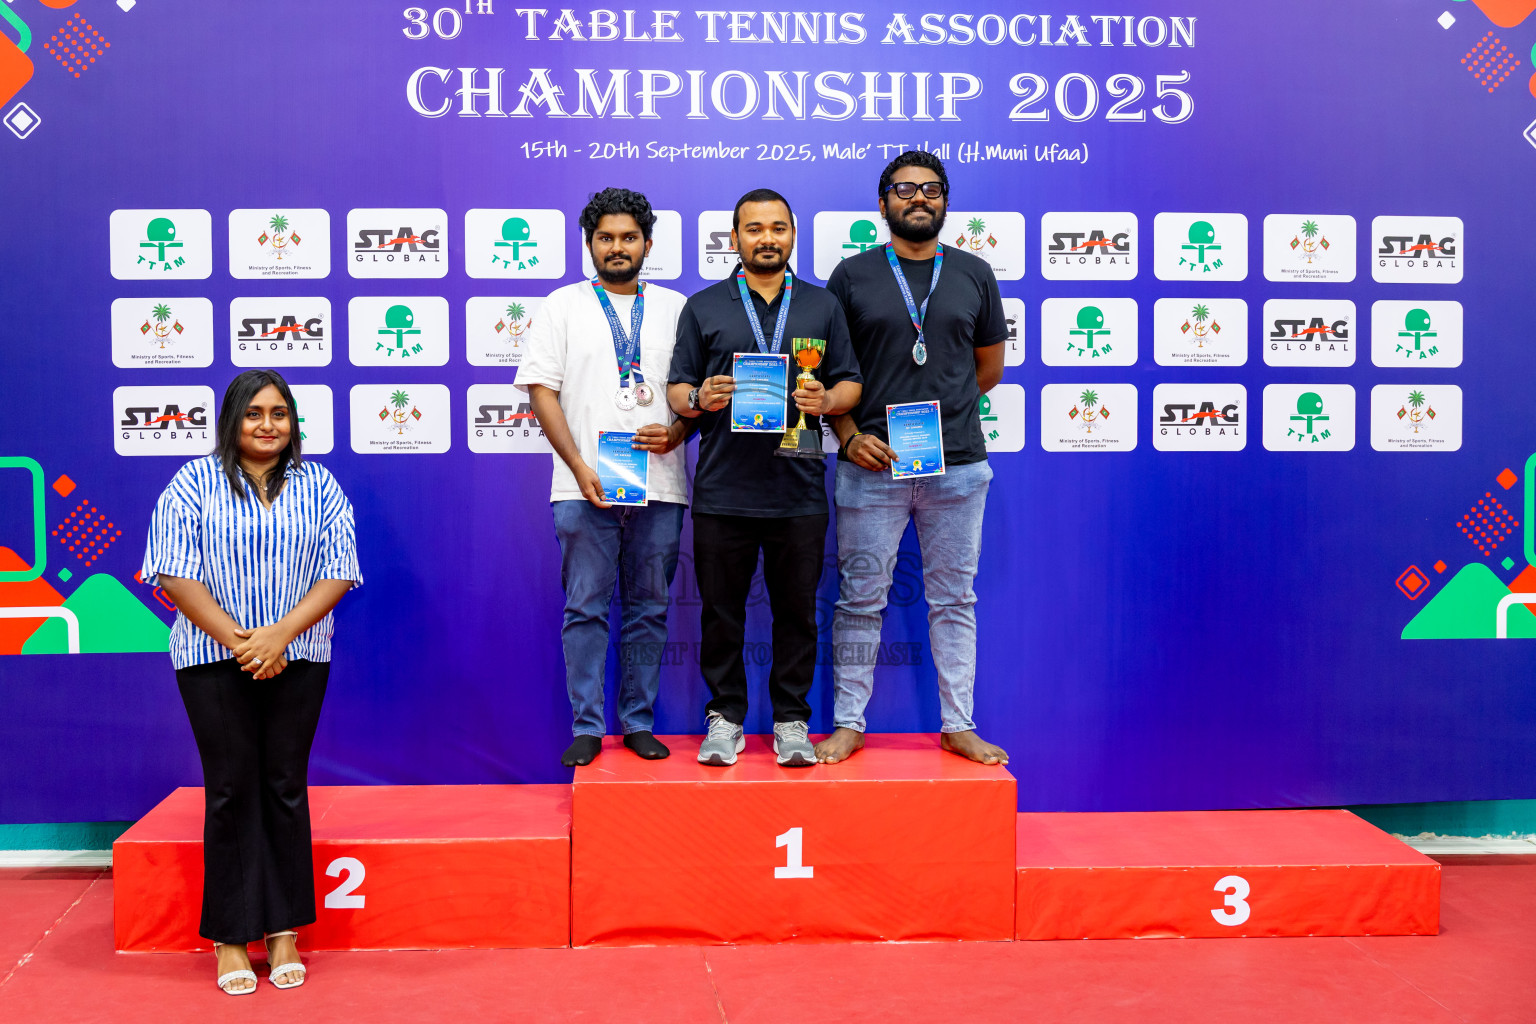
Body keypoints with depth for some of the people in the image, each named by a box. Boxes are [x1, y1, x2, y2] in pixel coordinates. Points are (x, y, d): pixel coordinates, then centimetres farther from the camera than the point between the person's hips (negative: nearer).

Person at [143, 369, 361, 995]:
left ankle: (284, 931, 12)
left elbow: (337, 572, 1)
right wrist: (236, 640, -14)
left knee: (286, 786, 4)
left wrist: (280, 634, -13)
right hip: (214, 660, -2)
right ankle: (229, 938, 7)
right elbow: (175, 575, -5)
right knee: (231, 790, -1)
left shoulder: (318, 485, 7)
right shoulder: (195, 483, 2)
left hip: (298, 659, 2)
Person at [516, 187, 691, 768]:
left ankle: (638, 722, 15)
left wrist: (676, 431, -8)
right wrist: (579, 466, -8)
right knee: (586, 609, 0)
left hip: (660, 485, 2)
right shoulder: (563, 305, 8)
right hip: (585, 486, -1)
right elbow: (541, 389, 2)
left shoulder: (676, 307, 13)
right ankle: (586, 726, 7)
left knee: (649, 609, 6)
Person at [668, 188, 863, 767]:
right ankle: (725, 717, 17)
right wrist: (699, 399, -14)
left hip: (799, 492, 1)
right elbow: (677, 388, 8)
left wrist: (826, 401, -10)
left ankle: (791, 719, 17)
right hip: (722, 491, 0)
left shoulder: (822, 306, 12)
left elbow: (851, 384, 11)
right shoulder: (703, 307, 9)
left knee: (797, 610, 5)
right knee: (721, 611, 5)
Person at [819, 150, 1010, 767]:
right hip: (871, 463, -1)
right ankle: (849, 724, 14)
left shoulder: (973, 275, 10)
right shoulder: (853, 275, 5)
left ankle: (958, 726, 16)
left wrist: (940, 411, 12)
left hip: (958, 465, 2)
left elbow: (990, 368, 18)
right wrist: (850, 434, -6)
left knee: (953, 600, 7)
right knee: (860, 599, 4)